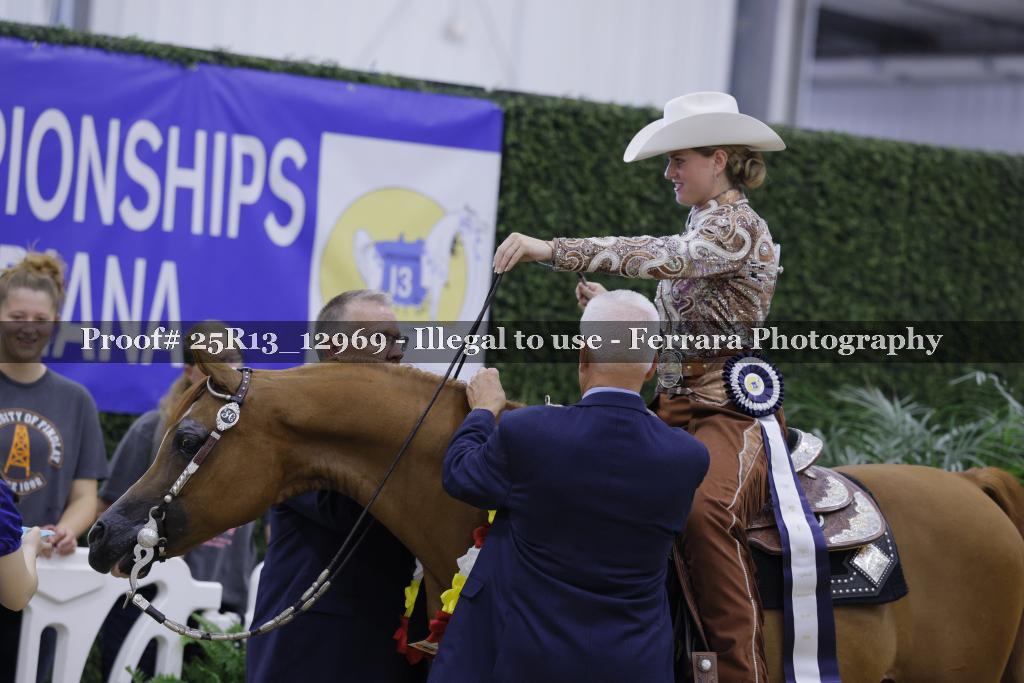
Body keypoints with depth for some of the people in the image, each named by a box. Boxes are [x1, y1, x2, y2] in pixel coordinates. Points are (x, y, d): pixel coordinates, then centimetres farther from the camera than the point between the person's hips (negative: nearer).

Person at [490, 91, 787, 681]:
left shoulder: (737, 227, -8)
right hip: (675, 411, 10)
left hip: (730, 417, -10)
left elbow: (658, 256, -27)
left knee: (703, 506, -37)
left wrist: (552, 250, -33)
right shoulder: (701, 231, 21)